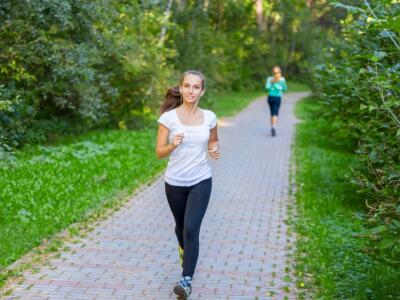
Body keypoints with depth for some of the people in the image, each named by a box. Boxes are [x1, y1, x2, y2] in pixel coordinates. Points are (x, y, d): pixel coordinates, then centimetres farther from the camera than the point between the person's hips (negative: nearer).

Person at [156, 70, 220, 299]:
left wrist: (214, 150, -7)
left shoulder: (209, 117, -4)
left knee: (191, 229, -14)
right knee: (181, 227, 20)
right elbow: (159, 153, -8)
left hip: (201, 181, 0)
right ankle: (186, 252, 52)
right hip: (175, 183, 1)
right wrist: (172, 145, -28)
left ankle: (187, 280, -13)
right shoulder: (169, 117, -10)